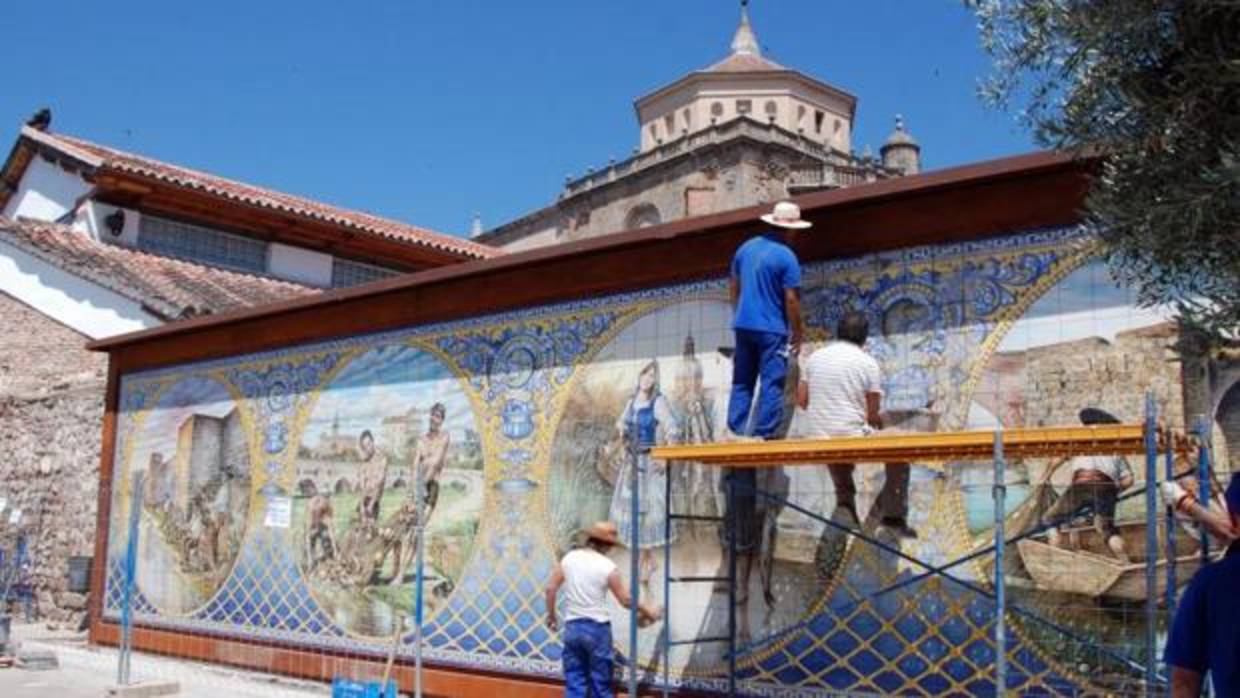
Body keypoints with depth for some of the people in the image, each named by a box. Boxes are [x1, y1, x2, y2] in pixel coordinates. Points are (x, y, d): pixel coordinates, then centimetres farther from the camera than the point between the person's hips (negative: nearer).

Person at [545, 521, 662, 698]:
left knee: (574, 681, 8)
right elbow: (626, 600, -3)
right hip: (597, 627, -3)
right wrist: (647, 610, 13)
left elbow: (550, 588, 4)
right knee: (600, 683, 8)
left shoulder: (569, 558, 2)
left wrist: (551, 614, 18)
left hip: (572, 626, 3)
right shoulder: (607, 567, -9)